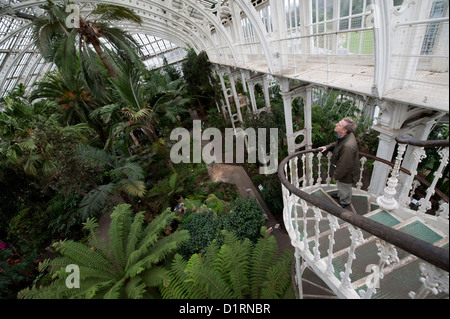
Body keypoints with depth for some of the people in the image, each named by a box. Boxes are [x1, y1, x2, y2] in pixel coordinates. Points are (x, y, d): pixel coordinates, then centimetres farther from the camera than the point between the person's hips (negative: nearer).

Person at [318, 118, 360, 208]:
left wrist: (336, 176, -19)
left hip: (346, 174, -8)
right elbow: (337, 143, 13)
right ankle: (340, 195, 62)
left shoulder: (348, 146, -43)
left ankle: (345, 202, 49)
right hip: (341, 169, 8)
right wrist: (327, 147, 2)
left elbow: (344, 165, -32)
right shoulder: (345, 136, -14)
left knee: (344, 188, 22)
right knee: (340, 186, 34)